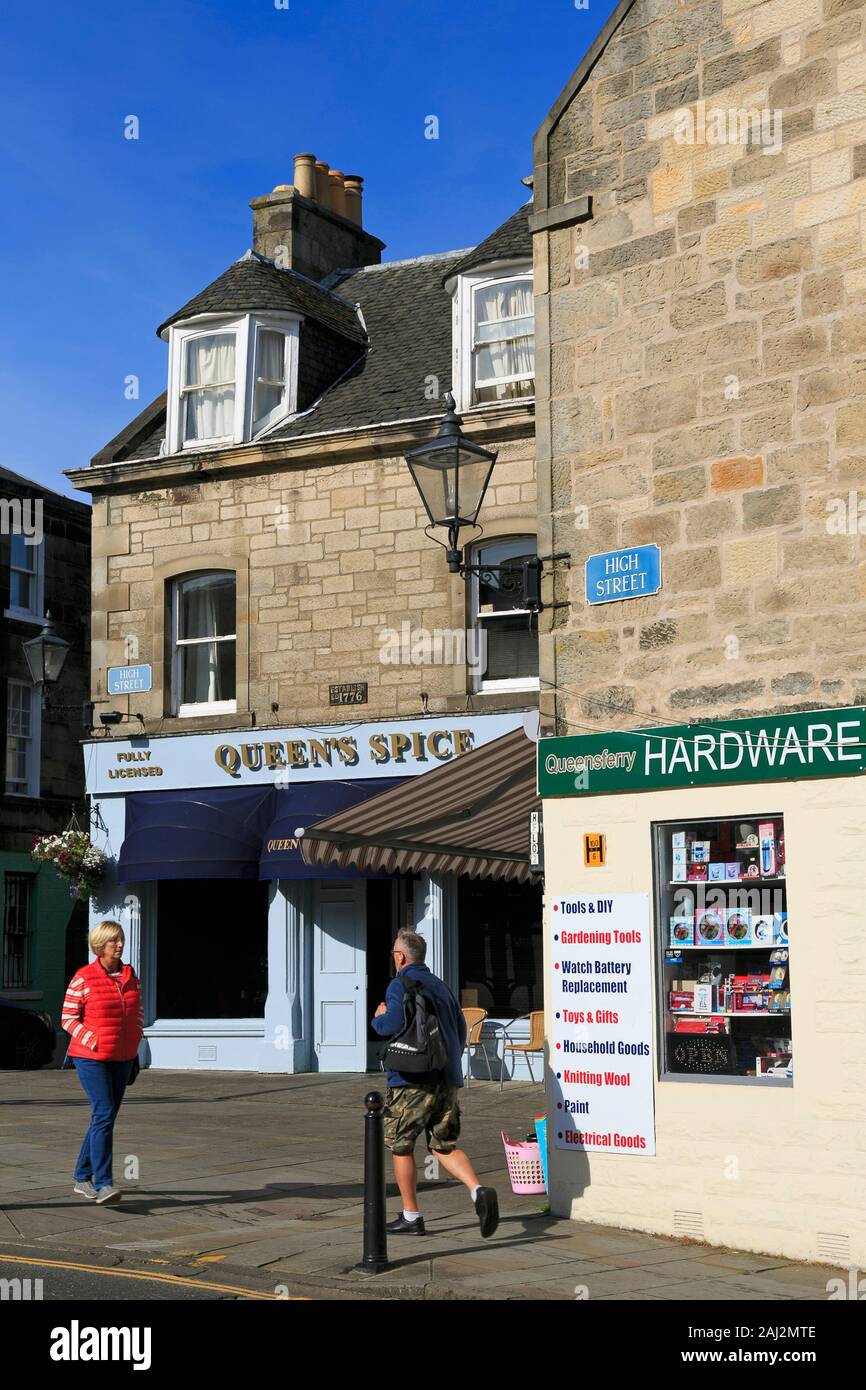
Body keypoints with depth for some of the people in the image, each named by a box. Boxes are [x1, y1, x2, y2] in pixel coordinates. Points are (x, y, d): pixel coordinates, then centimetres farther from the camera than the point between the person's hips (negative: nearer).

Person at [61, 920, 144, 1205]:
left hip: (122, 1058, 6)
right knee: (104, 1115, -17)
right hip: (91, 1057, -6)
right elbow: (68, 1018, -7)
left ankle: (81, 1177, 25)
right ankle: (103, 1184, -18)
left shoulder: (130, 976, 7)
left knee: (106, 1118, 10)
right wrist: (93, 1042, -15)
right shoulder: (83, 979, -9)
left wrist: (134, 1042, 4)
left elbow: (138, 1012, 17)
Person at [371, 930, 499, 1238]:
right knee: (445, 1146, 12)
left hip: (412, 1080, -7)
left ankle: (411, 1217, 12)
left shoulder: (400, 984, -7)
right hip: (448, 1079, 7)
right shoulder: (440, 986, 18)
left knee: (400, 1146, 8)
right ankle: (479, 1191, -13)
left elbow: (394, 1024, -22)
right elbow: (461, 1029, 20)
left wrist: (378, 1019, 0)